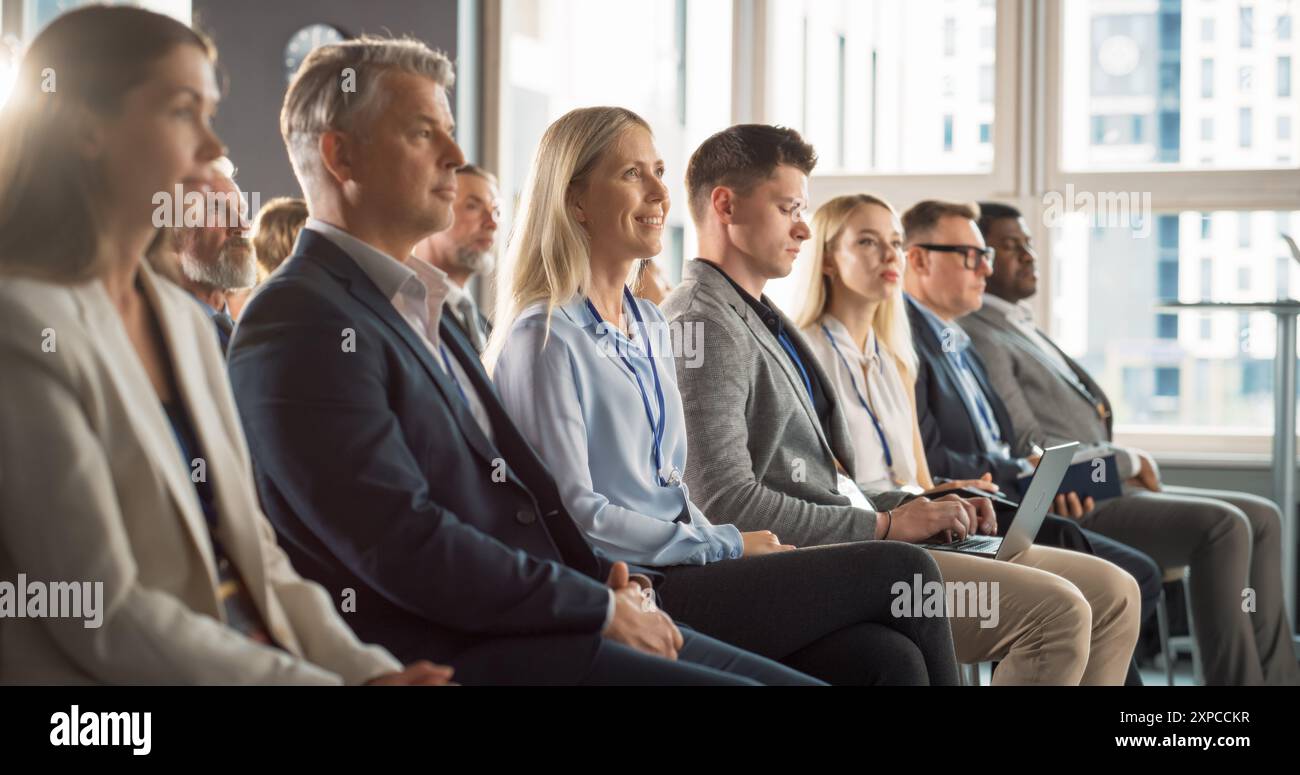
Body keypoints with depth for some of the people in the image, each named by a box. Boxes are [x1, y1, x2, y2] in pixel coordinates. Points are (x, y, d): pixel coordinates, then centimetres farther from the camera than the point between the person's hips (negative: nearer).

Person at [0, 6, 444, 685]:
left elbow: (251, 550, 13)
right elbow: (104, 617, -16)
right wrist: (324, 680, -16)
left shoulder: (184, 319, 14)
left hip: (263, 654, 7)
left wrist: (368, 668, -3)